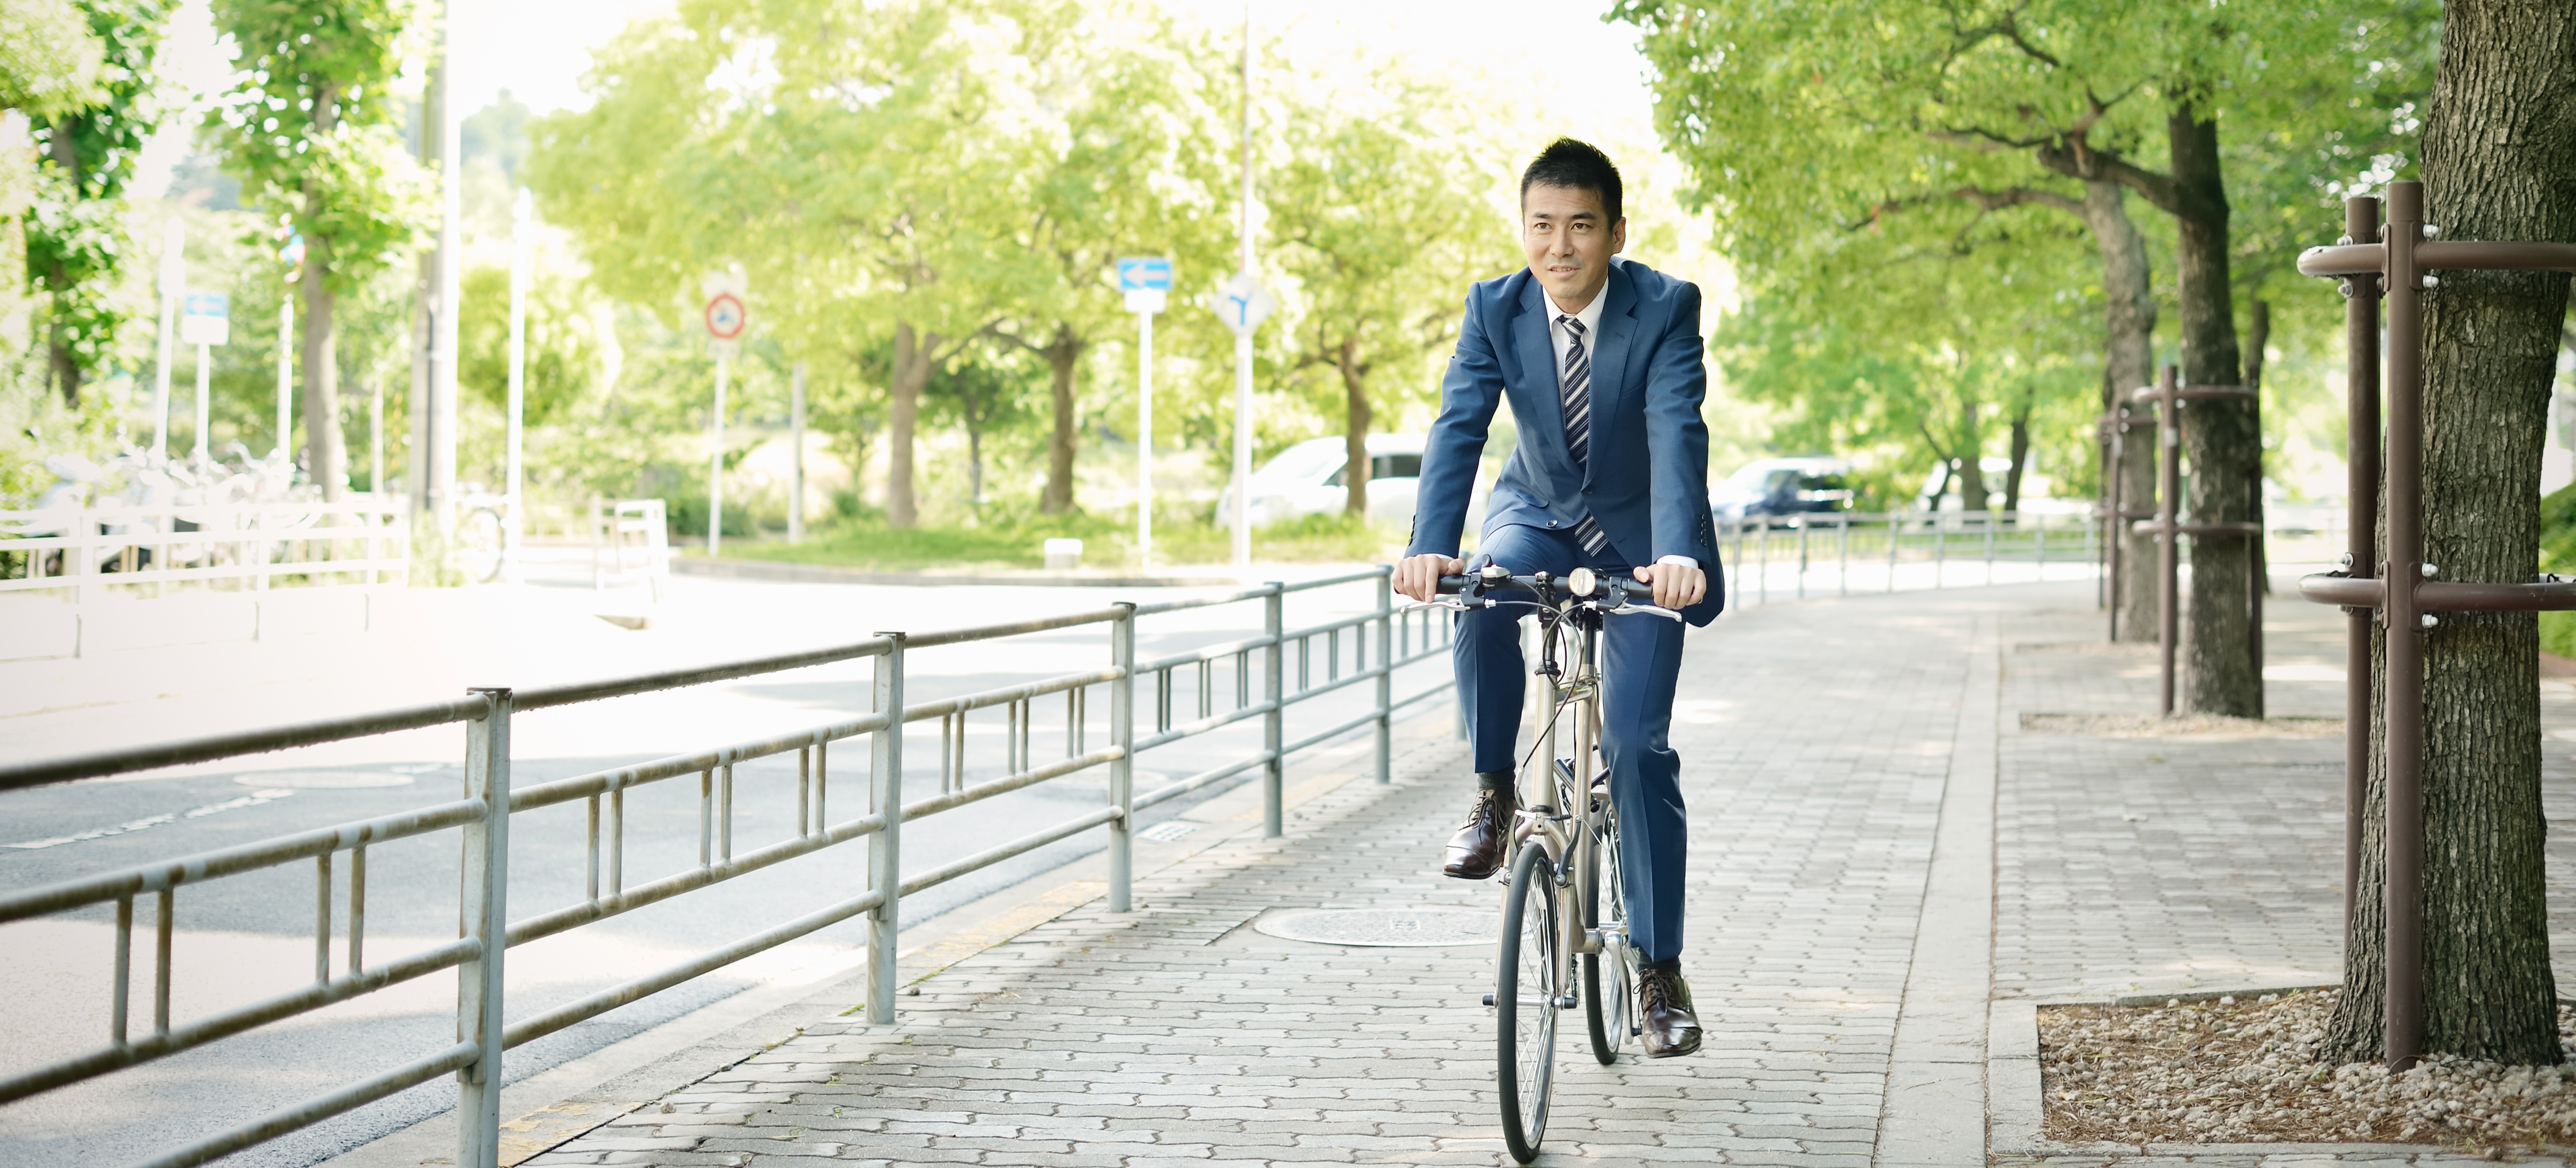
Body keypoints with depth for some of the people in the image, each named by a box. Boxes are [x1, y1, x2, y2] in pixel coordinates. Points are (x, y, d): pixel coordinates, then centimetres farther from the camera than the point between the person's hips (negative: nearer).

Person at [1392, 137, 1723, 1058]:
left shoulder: (1665, 308, -23)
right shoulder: (1495, 309, -16)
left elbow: (1678, 436, -35)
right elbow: (1458, 428, -26)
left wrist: (1678, 555, -52)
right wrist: (1429, 548, -43)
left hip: (1636, 536, -2)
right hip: (1539, 513, 2)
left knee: (1638, 745, -9)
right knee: (1483, 594, -35)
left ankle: (1660, 970, 2)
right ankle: (1493, 794, -14)